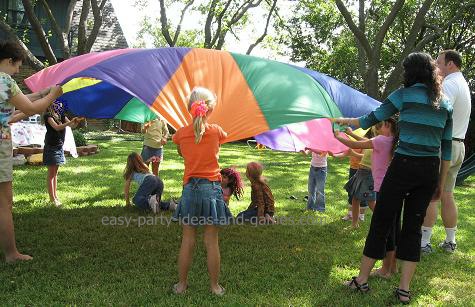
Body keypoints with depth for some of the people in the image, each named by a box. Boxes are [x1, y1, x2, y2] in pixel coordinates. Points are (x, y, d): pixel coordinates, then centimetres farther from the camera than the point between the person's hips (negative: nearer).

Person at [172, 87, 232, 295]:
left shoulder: (181, 133, -3)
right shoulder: (217, 131, -6)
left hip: (190, 189, 1)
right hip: (212, 189, -1)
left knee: (187, 241, 11)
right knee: (212, 243, 7)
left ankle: (182, 284, 23)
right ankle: (215, 286, 18)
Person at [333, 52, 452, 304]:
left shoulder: (405, 94, -3)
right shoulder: (445, 104, 11)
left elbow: (372, 119, 2)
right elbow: (447, 148, 11)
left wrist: (346, 121, 20)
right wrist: (441, 184, 16)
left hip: (403, 166, -5)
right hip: (430, 170, 5)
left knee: (381, 221, 5)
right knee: (413, 226, 11)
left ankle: (362, 280, 14)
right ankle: (404, 290, 12)